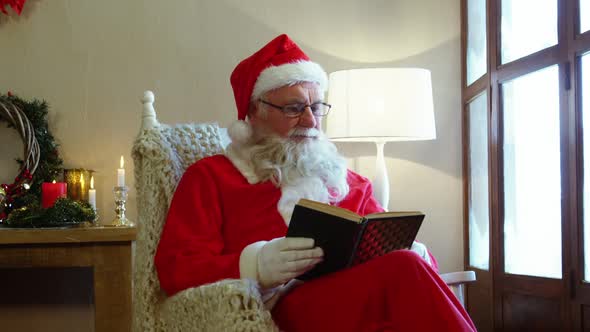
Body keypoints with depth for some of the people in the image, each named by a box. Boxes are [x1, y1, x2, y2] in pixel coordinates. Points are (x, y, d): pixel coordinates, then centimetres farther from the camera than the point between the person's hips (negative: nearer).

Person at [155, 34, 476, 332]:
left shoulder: (343, 178, 29)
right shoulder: (211, 176, 14)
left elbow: (388, 242, 23)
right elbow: (175, 269, 2)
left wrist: (416, 253, -4)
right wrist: (256, 265, -17)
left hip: (368, 293, 5)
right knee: (404, 273, -32)